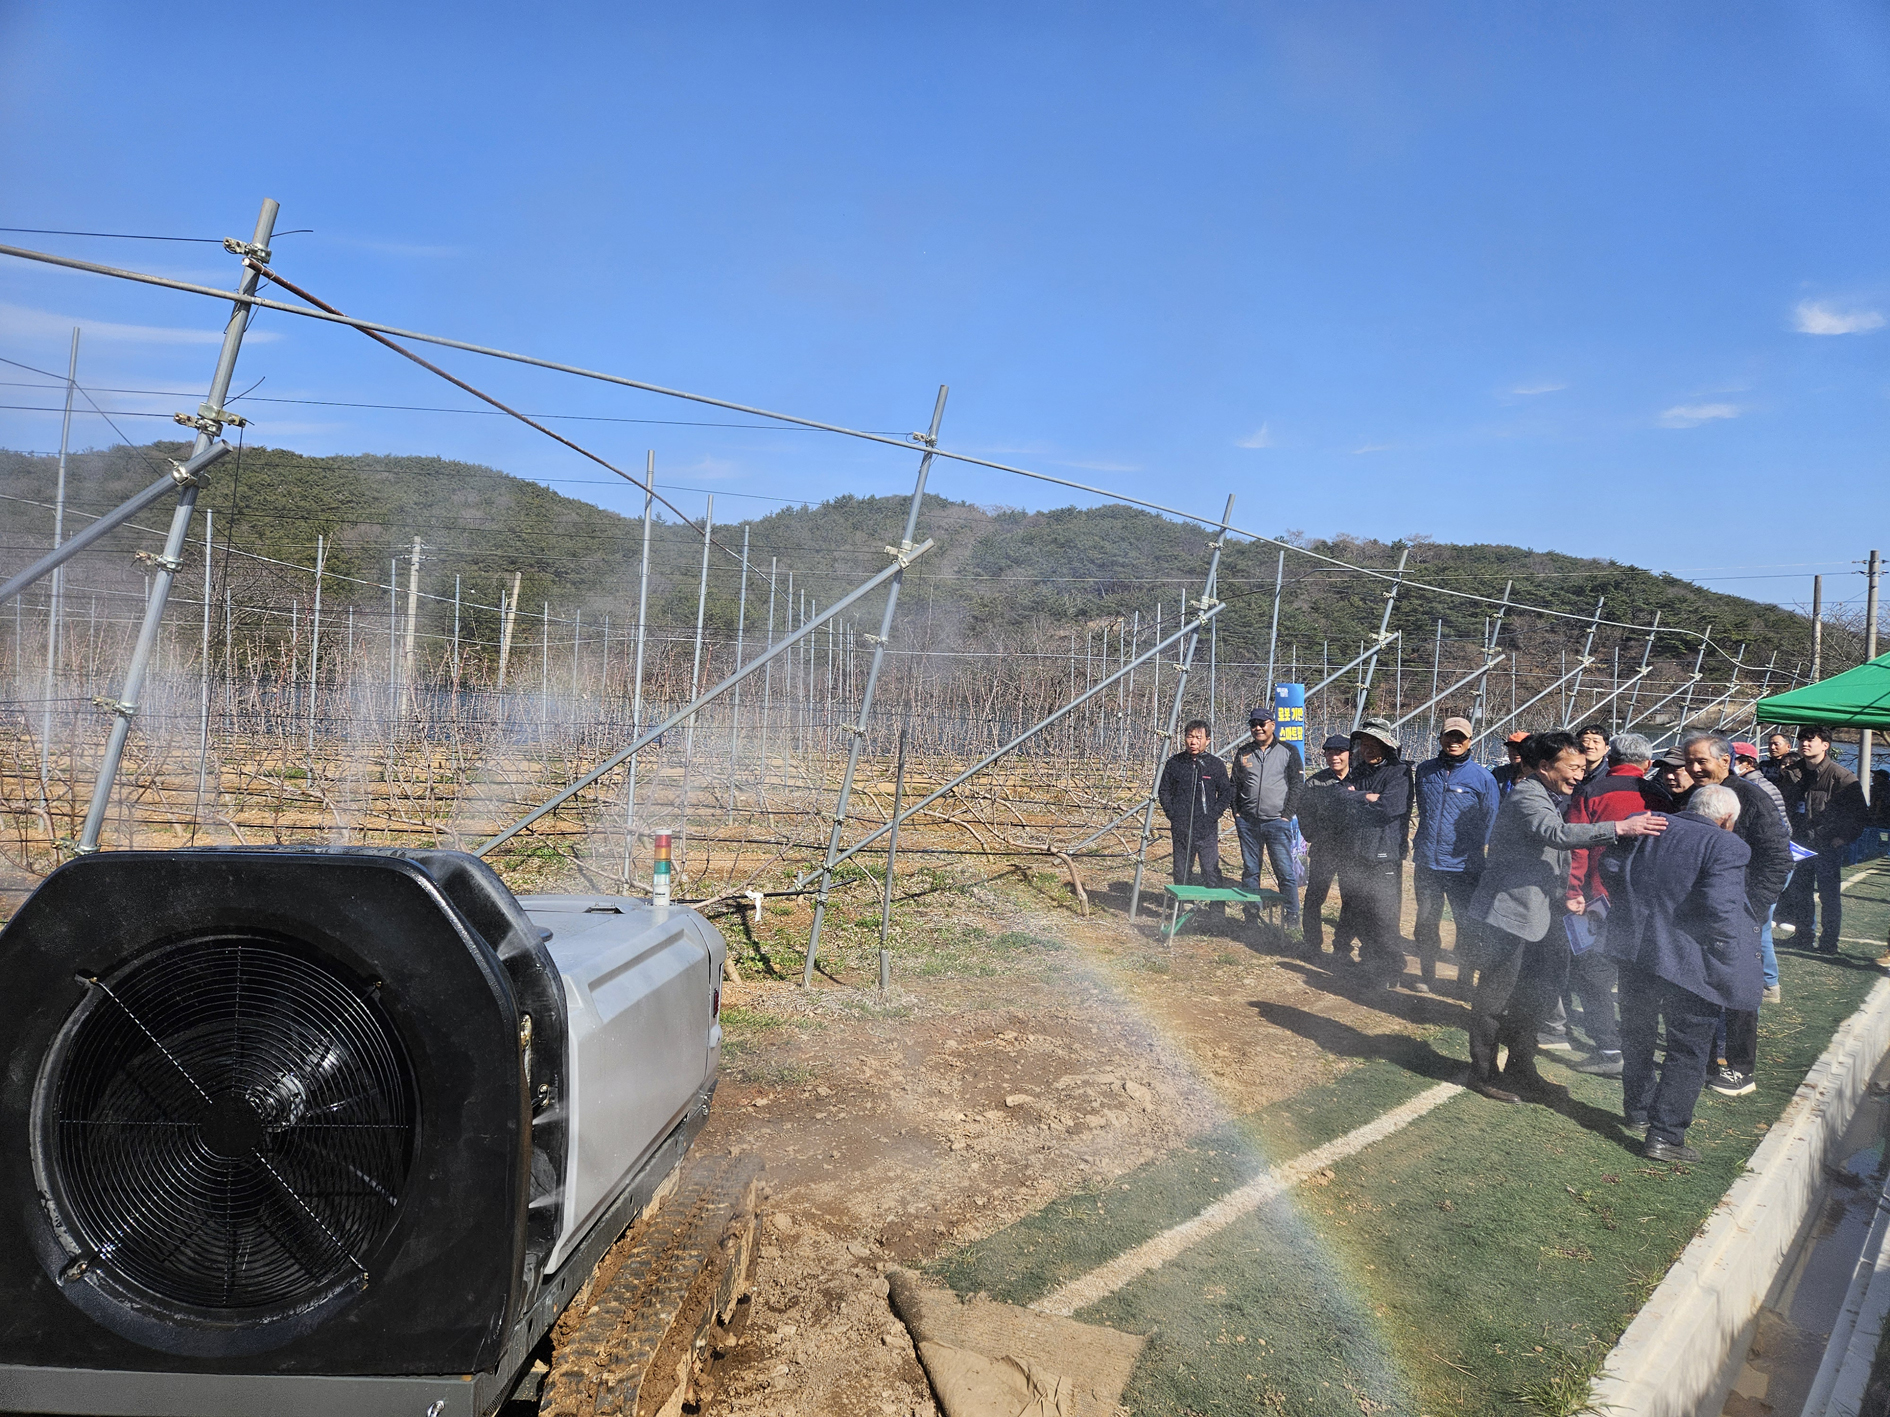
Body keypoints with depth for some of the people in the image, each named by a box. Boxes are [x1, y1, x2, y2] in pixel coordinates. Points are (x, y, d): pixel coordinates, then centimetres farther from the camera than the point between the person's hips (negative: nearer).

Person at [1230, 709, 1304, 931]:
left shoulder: (1288, 751, 3)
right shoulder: (1243, 753, 12)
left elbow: (1296, 786, 0)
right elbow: (1235, 785, 15)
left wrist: (1286, 815, -7)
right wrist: (1237, 813, 5)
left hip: (1277, 822, -3)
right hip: (1248, 822, 3)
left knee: (1285, 871, -6)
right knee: (1250, 870, 7)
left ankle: (1291, 918, 2)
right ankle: (1251, 916, 14)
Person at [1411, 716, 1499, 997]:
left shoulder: (1482, 776, -5)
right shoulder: (1425, 770, 6)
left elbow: (1491, 821, 1)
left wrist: (1474, 849, -2)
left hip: (1464, 867, -3)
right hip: (1426, 863, 3)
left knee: (1466, 924, 4)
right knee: (1426, 922, 10)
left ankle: (1465, 980, 18)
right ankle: (1427, 976, 24)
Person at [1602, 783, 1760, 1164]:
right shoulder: (1727, 847, -13)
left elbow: (1609, 866, 8)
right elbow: (1719, 907, -21)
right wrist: (1728, 961, -10)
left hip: (1634, 949, 6)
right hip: (1689, 961, -5)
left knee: (1637, 1034, 22)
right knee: (1689, 1049, 7)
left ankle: (1637, 1110, 38)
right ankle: (1665, 1135, 7)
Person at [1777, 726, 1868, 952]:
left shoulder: (1841, 776, -10)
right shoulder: (1792, 773, 5)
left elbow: (1857, 811, -7)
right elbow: (1782, 804, 18)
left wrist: (1844, 837, -11)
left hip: (1828, 846, -5)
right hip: (1800, 844, 5)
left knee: (1829, 894, 2)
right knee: (1798, 891, 10)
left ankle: (1829, 941, 11)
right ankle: (1802, 935, 22)